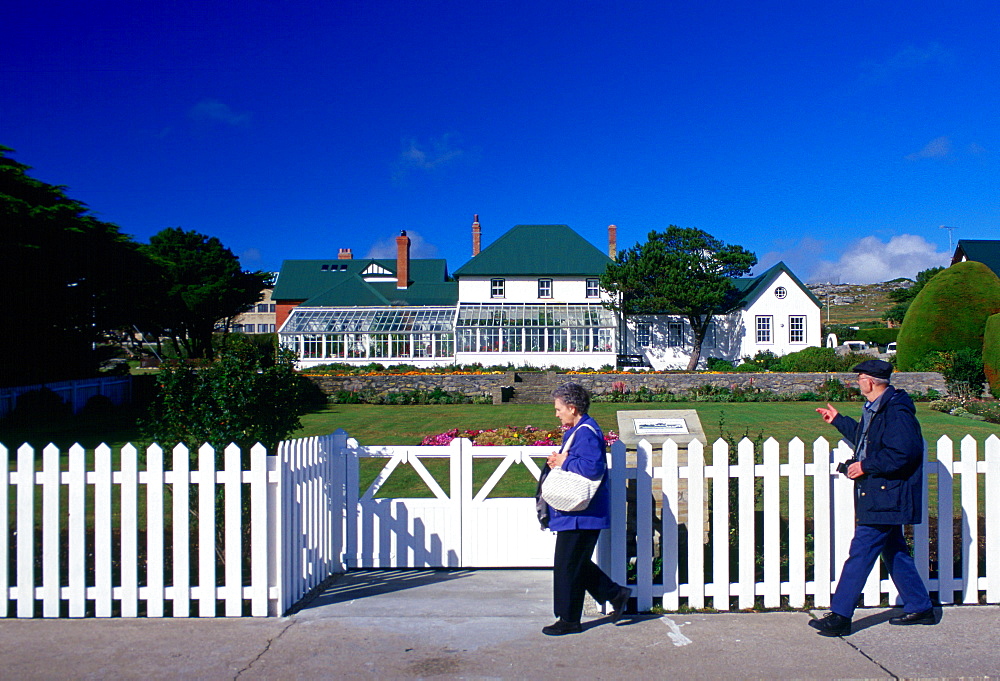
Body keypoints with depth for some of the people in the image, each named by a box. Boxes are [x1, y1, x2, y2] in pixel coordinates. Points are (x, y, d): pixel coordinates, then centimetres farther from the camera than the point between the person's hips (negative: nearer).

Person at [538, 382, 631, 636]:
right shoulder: (575, 431, 14)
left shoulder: (585, 433, -19)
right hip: (576, 513, 11)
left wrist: (564, 462, -17)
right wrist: (558, 461, 3)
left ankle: (569, 621, 13)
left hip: (580, 516, -11)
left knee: (567, 566, 0)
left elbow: (593, 467, -31)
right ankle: (616, 594, 26)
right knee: (577, 564, 18)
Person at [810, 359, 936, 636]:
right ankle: (920, 608, 28)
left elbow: (902, 454, -26)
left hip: (885, 499, -11)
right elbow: (864, 439, 30)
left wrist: (865, 466, -19)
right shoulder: (875, 410, 14)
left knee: (860, 554, -8)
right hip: (883, 499, 11)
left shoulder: (896, 412, -19)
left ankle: (840, 616, -4)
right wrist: (838, 420, 34)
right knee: (894, 553, 17)